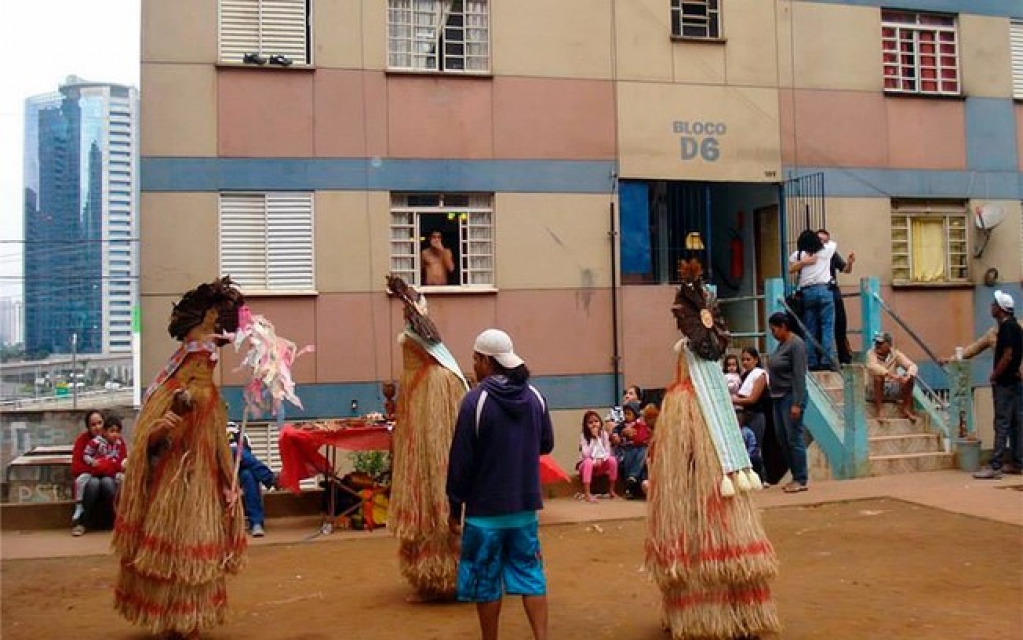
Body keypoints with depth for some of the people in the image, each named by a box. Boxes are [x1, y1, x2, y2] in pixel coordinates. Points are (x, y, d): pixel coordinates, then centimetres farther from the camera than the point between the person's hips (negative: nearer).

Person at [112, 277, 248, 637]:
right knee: (168, 547, 3)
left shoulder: (211, 398, 5)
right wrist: (162, 428, -20)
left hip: (202, 483, 3)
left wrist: (229, 484, -1)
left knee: (194, 549, 6)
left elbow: (219, 446, 3)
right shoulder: (169, 393, -3)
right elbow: (145, 440, -4)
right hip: (169, 482, -3)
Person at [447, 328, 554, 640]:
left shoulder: (476, 400, -15)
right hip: (525, 504, 5)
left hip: (486, 508, -4)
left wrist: (455, 507, -4)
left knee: (486, 579, 9)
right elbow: (546, 444, 12)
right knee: (529, 573, 11)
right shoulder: (535, 396, 0)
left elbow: (461, 460, -13)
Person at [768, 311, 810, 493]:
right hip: (779, 398, 9)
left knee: (794, 439, -5)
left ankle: (801, 481, 2)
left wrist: (797, 404, -21)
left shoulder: (796, 345, -12)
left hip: (791, 397, -9)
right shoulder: (782, 344, 14)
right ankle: (795, 477, 18)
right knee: (782, 440, 10)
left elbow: (799, 376, -17)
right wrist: (774, 395, 12)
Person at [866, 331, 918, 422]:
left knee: (910, 378, -18)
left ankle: (907, 409, -8)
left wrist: (908, 376, -33)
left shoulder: (896, 354, -1)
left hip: (893, 391, 3)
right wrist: (892, 375, -42)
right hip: (875, 391, -3)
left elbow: (912, 366, -11)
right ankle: (880, 410, -28)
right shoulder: (872, 353, -11)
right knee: (878, 376, -33)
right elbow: (872, 366, -33)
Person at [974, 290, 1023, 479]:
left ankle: (995, 466, -11)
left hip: (1005, 383, -10)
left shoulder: (1007, 327, -16)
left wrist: (994, 376, -12)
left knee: (1002, 424, -10)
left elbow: (1007, 356, -22)